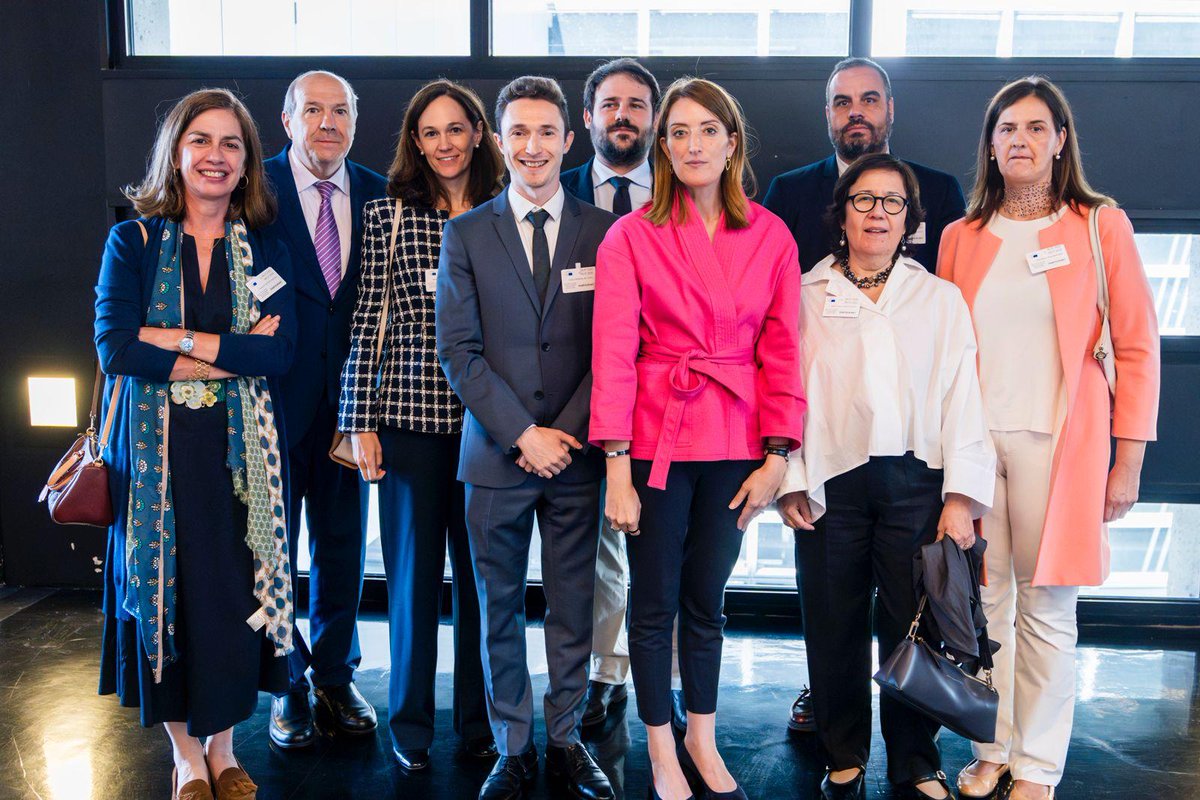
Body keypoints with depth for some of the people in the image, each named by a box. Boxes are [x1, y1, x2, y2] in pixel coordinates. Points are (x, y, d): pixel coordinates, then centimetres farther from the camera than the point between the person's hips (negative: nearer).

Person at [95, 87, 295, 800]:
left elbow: (281, 353, -8)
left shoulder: (265, 252, 6)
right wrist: (234, 354, -13)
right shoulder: (133, 242, 3)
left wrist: (175, 339, -16)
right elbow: (114, 348, -11)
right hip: (156, 448, -1)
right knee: (163, 590, 5)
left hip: (242, 451, 1)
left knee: (238, 595, 5)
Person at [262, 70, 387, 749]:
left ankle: (335, 675, 32)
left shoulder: (377, 195, 4)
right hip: (275, 395, -2)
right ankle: (287, 685, 28)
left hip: (347, 397, 3)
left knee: (343, 545, 14)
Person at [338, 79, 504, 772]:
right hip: (408, 414, -1)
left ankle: (478, 717, 26)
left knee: (481, 569, 9)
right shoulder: (387, 215, 3)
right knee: (413, 570, 9)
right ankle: (411, 723, 25)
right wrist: (361, 421, -3)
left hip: (486, 419, 1)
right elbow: (369, 320, 0)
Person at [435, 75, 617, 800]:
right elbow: (459, 351, -3)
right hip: (497, 455, 0)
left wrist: (567, 433, -9)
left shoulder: (603, 231, 4)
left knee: (574, 607, 9)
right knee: (500, 610, 9)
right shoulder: (466, 234, 4)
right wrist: (523, 434, -10)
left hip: (577, 452, 0)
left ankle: (567, 739, 26)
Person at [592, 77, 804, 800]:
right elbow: (613, 355, -8)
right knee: (655, 601, 9)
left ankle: (702, 740, 34)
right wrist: (617, 469, -12)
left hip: (736, 442, 2)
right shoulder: (632, 236, -4)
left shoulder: (771, 237, 3)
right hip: (657, 436, -2)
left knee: (708, 599, 16)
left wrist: (777, 457, -2)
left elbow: (783, 352, 3)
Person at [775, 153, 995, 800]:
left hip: (917, 483, 0)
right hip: (832, 485, 0)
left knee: (914, 627, 1)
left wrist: (961, 496, -4)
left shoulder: (941, 299, 12)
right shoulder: (807, 296, 9)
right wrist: (790, 481, -4)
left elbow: (963, 400, 5)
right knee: (834, 629, 5)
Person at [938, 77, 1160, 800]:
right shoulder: (962, 237, 10)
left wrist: (1127, 461, -3)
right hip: (974, 441, 3)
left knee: (1046, 611, 3)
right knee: (985, 603, 8)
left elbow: (1136, 349, 1)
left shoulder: (1101, 226, 2)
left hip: (1057, 444, -2)